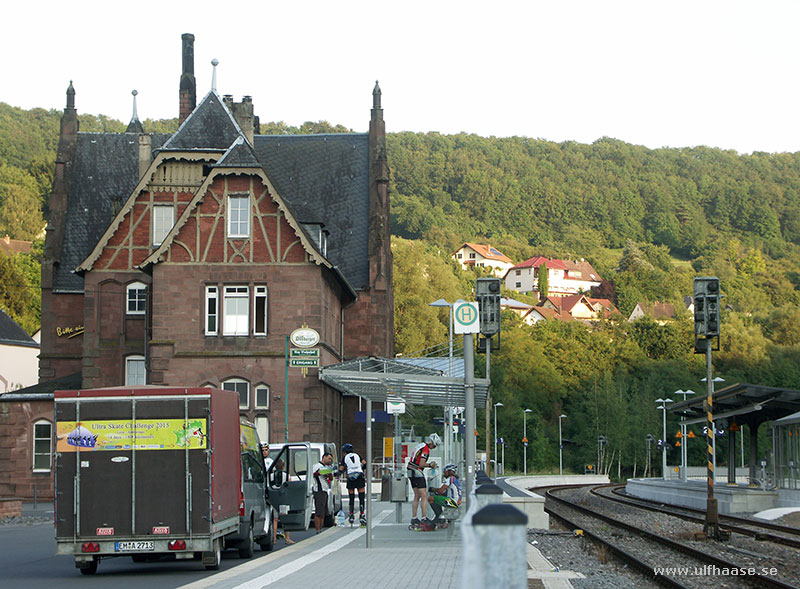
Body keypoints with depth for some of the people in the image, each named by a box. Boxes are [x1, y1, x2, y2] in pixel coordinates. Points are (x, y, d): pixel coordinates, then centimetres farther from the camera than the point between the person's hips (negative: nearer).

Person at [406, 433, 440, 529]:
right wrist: (430, 465, -4)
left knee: (417, 496, 15)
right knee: (424, 496, -8)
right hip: (417, 473, -10)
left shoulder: (421, 446, 17)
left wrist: (429, 465, 14)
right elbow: (421, 464, -20)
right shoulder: (426, 449, -13)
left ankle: (414, 519, 16)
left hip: (410, 472, 10)